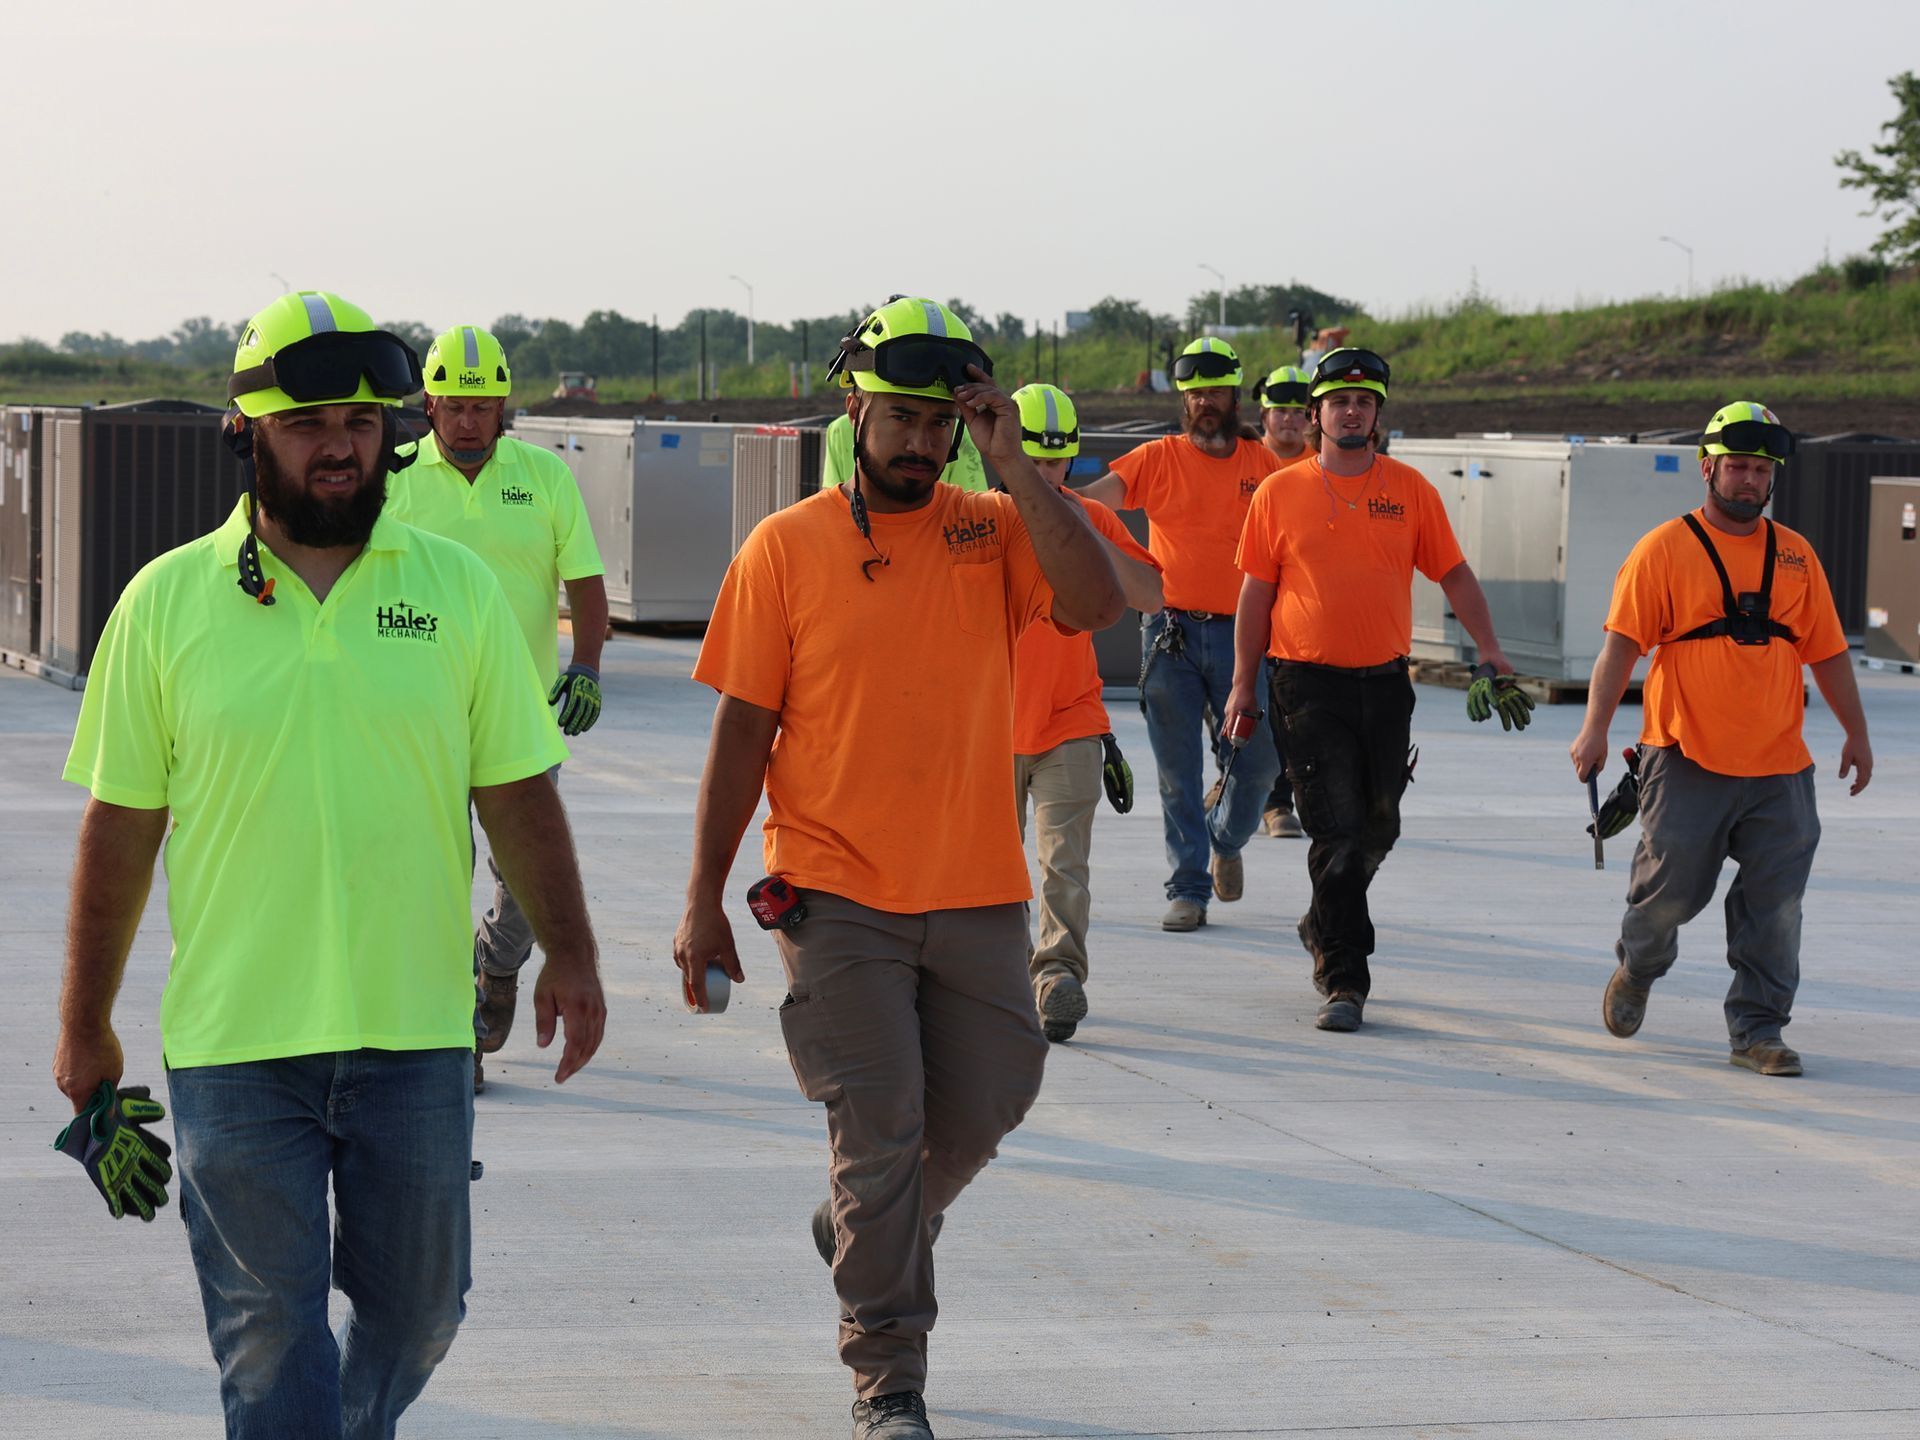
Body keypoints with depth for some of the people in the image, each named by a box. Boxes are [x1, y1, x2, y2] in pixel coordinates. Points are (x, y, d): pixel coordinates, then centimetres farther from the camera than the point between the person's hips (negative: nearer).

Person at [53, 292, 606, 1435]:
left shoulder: (458, 590, 4)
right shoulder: (167, 603, 0)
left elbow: (518, 794, 8)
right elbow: (120, 827, 4)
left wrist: (570, 955, 1)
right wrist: (86, 1024, 7)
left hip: (417, 1034, 2)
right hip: (235, 1042, -2)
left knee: (417, 1313, 13)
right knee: (271, 1336, 0)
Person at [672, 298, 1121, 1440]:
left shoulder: (995, 530, 4)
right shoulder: (787, 548, -1)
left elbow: (1096, 603, -15)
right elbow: (743, 730, -1)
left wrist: (1015, 468, -14)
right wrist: (705, 902, -2)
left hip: (977, 894, 3)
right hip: (838, 896, -3)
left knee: (983, 1109, 11)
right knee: (880, 1131, -4)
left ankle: (867, 1232, 42)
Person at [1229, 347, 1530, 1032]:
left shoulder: (1409, 489, 5)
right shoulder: (1279, 493, 1)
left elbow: (1453, 573, 10)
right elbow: (1256, 593, 6)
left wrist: (1489, 649, 1)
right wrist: (1243, 684, 5)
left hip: (1385, 682, 3)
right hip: (1310, 685, -3)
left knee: (1377, 828, 11)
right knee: (1337, 832, -8)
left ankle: (1325, 929, 37)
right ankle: (1344, 982, -4)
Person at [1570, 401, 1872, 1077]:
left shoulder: (1795, 556, 12)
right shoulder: (1665, 549, -2)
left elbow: (1827, 652, 17)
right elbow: (1622, 642, -7)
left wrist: (1855, 733, 17)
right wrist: (1596, 727, -16)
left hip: (1779, 767, 4)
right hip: (1687, 760, -3)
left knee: (1775, 905, -1)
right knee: (1672, 886, 1)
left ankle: (1757, 1030, 9)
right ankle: (1636, 971, 31)